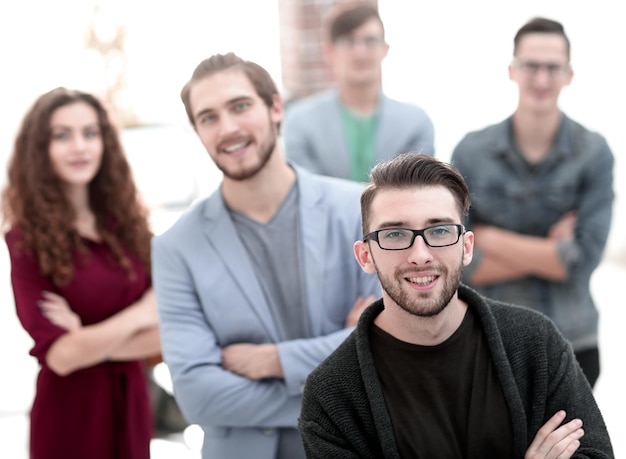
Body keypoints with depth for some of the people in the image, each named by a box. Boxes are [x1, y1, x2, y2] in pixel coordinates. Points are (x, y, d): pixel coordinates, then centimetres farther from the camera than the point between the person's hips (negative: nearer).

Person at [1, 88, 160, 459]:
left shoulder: (129, 223, 2)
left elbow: (170, 331, -3)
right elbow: (60, 354, -17)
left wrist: (90, 339, -14)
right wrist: (141, 314, -9)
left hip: (132, 407, 4)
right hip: (70, 417, -4)